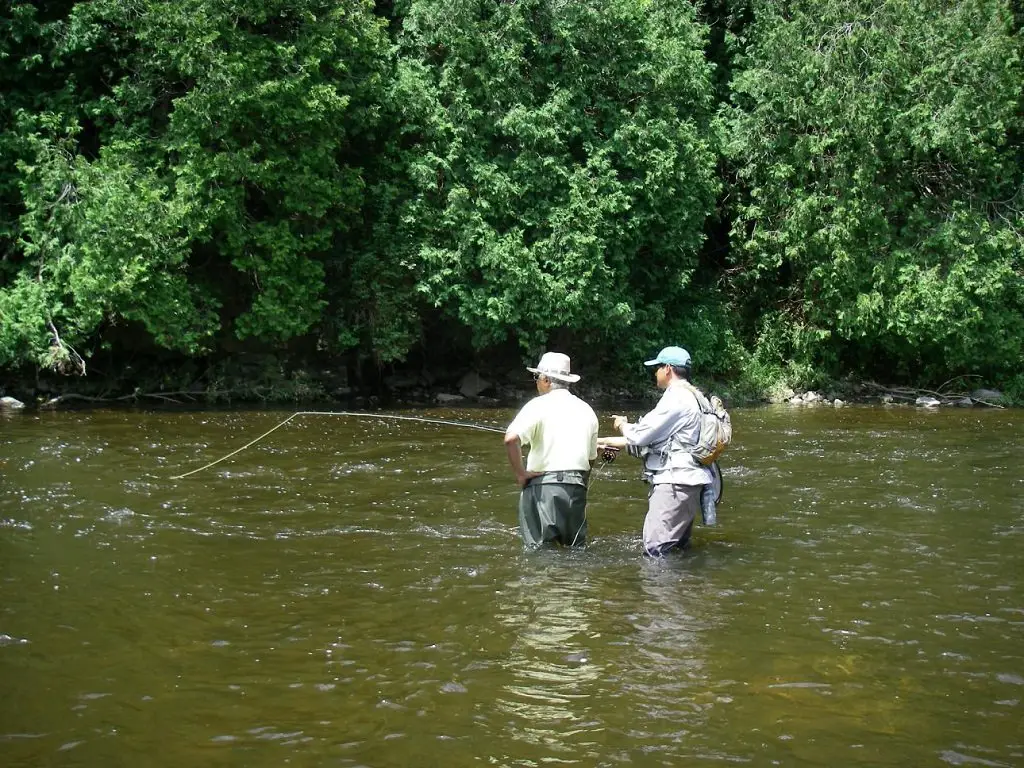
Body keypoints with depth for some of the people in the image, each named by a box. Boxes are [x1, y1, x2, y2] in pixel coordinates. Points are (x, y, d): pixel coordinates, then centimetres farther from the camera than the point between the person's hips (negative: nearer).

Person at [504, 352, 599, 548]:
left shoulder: (539, 405, -6)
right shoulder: (586, 410, 13)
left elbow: (511, 438, -22)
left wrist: (520, 473, -12)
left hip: (544, 486, -5)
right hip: (577, 487, 5)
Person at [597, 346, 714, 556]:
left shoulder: (677, 399, -14)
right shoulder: (684, 397, 21)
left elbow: (640, 435, -15)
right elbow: (650, 438, 26)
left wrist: (622, 425, 8)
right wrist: (610, 442, 27)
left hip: (675, 483, -11)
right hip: (676, 482, 11)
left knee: (656, 548, -16)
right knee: (677, 548, 14)